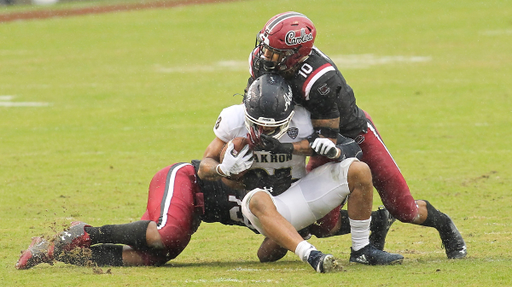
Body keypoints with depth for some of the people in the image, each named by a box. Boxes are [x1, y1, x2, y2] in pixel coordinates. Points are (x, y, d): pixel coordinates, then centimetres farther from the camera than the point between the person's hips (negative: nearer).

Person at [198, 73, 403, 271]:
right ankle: (311, 256, -53)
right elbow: (204, 168, -4)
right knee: (259, 199, -40)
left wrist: (333, 151, -27)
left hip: (300, 193, 2)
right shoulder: (234, 119, -11)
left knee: (359, 171, -16)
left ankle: (361, 250, -6)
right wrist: (224, 169, -27)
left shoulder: (301, 121, -13)